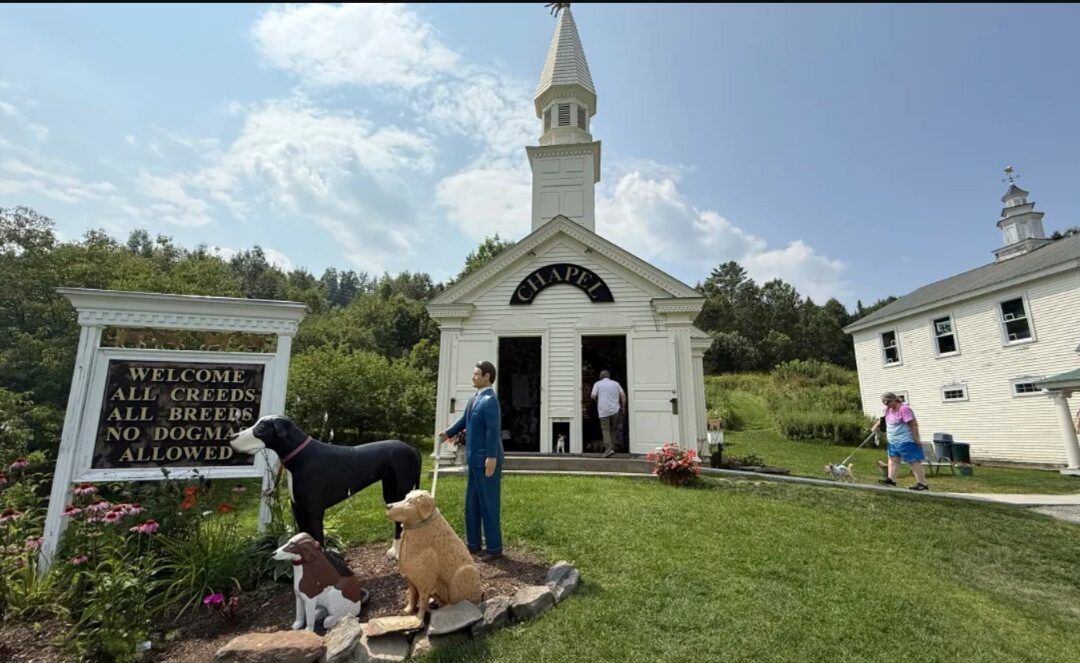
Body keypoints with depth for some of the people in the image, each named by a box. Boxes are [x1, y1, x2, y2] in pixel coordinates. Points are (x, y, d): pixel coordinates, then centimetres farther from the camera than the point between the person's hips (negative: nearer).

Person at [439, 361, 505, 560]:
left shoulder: (490, 400, -19)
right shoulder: (475, 398, 8)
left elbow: (493, 431, -24)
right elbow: (465, 419, 23)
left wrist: (491, 458, -26)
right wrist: (449, 433, 29)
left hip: (487, 460, -9)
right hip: (475, 459, 9)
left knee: (488, 504, 2)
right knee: (471, 504, 17)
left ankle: (495, 548, 15)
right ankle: (473, 544, 31)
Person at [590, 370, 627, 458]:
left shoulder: (598, 384, 4)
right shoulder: (615, 383, 11)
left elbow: (593, 396, -5)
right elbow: (623, 395, 4)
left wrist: (597, 401, 14)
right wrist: (623, 407, 13)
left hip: (603, 410, -3)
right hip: (615, 409, 3)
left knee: (605, 429, -1)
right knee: (613, 429, 14)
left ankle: (608, 448, -14)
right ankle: (612, 447, 18)